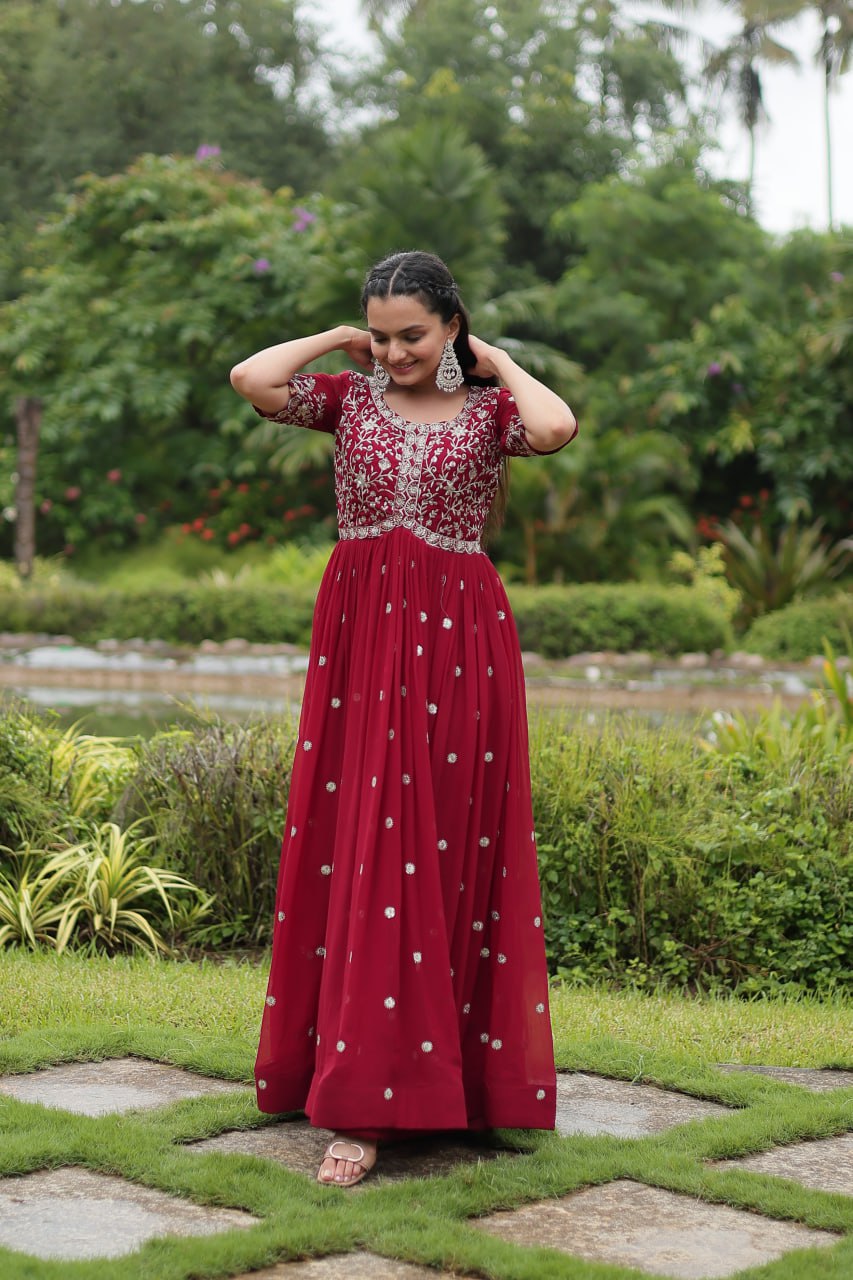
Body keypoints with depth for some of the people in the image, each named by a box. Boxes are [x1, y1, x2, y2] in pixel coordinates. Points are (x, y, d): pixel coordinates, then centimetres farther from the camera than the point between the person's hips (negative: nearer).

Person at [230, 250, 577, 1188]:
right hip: (360, 635, 1)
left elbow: (557, 427, -20)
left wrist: (497, 364, -2)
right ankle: (364, 1105, 7)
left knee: (449, 851, -1)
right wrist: (338, 342, 4)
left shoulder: (490, 409, 4)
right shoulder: (348, 400, 8)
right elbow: (249, 380, -10)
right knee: (360, 850, 1)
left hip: (458, 645, -1)